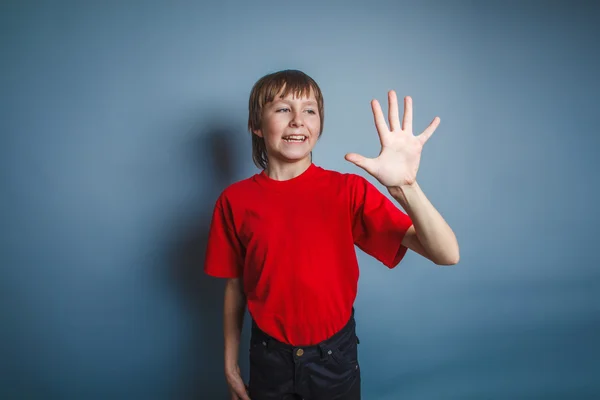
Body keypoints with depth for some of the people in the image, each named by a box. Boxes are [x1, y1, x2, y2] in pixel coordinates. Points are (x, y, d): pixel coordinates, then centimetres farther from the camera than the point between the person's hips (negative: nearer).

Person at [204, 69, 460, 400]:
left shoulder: (349, 190, -15)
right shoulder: (234, 201, -11)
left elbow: (446, 255, -22)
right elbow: (235, 286, 0)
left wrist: (404, 186, -39)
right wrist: (230, 365, 6)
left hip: (334, 356, 0)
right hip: (269, 358, 1)